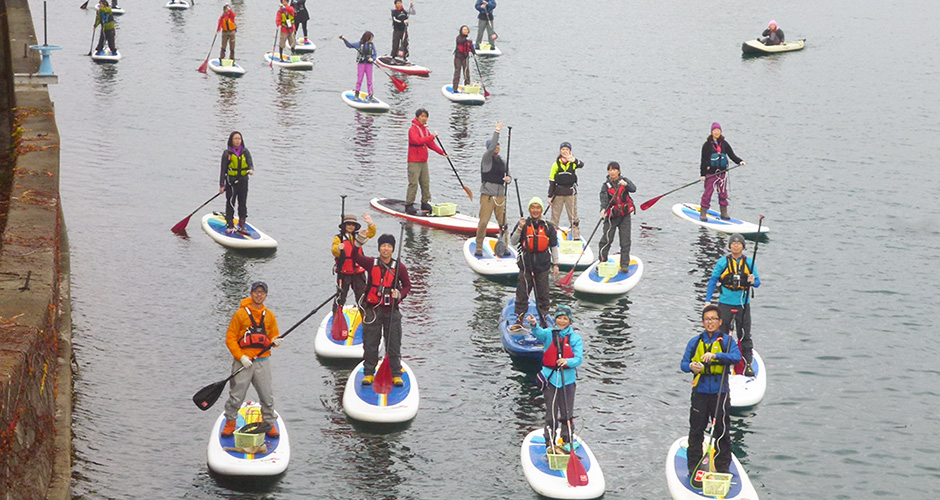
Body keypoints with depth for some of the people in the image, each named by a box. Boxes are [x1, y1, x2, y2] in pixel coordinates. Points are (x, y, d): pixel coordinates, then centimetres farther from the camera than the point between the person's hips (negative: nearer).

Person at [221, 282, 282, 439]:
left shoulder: (269, 315, 10)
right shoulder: (240, 314, -2)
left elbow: (274, 336, 17)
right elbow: (230, 338, -3)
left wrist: (275, 341, -8)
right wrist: (241, 357, -12)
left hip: (263, 362, 3)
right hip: (243, 362, -3)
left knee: (267, 396, 4)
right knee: (236, 395, 1)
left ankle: (270, 424, 17)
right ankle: (230, 423, 17)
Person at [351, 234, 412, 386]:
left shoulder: (399, 267, 1)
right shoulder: (371, 264, 1)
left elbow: (407, 285, 9)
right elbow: (355, 256, -11)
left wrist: (399, 294, -12)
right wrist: (359, 241, -26)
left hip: (392, 311, 0)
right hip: (373, 309, 0)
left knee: (394, 345, 4)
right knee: (370, 344, 4)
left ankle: (396, 374, 13)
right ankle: (369, 373, 15)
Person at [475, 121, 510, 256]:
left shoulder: (502, 161, 16)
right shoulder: (487, 158, -1)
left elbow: (508, 176, 21)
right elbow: (491, 147, -20)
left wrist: (508, 179, -4)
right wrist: (497, 130, -20)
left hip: (500, 196, 6)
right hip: (487, 195, -6)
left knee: (503, 223, 4)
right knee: (483, 222, -8)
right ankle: (479, 248, -1)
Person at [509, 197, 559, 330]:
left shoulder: (548, 226, 6)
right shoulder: (524, 224, 2)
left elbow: (554, 247, 11)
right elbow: (513, 242, -3)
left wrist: (555, 264, 8)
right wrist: (520, 228, -17)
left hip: (543, 266, 1)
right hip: (526, 265, -1)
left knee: (543, 295, 7)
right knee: (522, 294, 0)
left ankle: (543, 320, 17)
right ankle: (519, 320, 7)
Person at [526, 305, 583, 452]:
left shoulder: (575, 338, 4)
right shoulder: (549, 334, 2)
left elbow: (579, 359, -8)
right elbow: (539, 333, -22)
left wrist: (568, 361, -30)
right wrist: (534, 325, -45)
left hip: (568, 378, 0)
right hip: (550, 378, 0)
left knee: (567, 413, 2)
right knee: (551, 413, 1)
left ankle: (566, 443, 15)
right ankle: (550, 443, 8)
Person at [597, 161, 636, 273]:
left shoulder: (624, 180, 1)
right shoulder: (606, 185, -3)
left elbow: (633, 188, -16)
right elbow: (603, 198, -16)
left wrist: (625, 184, -37)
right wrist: (603, 209, -35)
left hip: (625, 215, 1)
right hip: (611, 216, -1)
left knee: (625, 241, 2)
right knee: (606, 240, -7)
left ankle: (624, 265, 8)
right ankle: (602, 262, 7)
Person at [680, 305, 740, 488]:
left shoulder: (726, 341, 2)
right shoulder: (695, 342, 9)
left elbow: (736, 357, -17)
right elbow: (683, 364, 8)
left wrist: (715, 355, -30)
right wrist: (691, 366, -15)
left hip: (720, 392, -1)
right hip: (700, 392, 1)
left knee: (722, 432, 5)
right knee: (696, 431, 3)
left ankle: (723, 469, 17)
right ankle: (694, 469, 11)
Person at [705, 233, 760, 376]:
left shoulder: (749, 263, 5)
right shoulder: (723, 262, 1)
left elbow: (758, 283, 6)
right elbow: (713, 281, 5)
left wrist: (753, 281, -19)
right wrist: (708, 300, -2)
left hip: (743, 304, 1)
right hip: (725, 304, -1)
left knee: (745, 335, 3)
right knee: (722, 334, 4)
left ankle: (748, 364, 9)